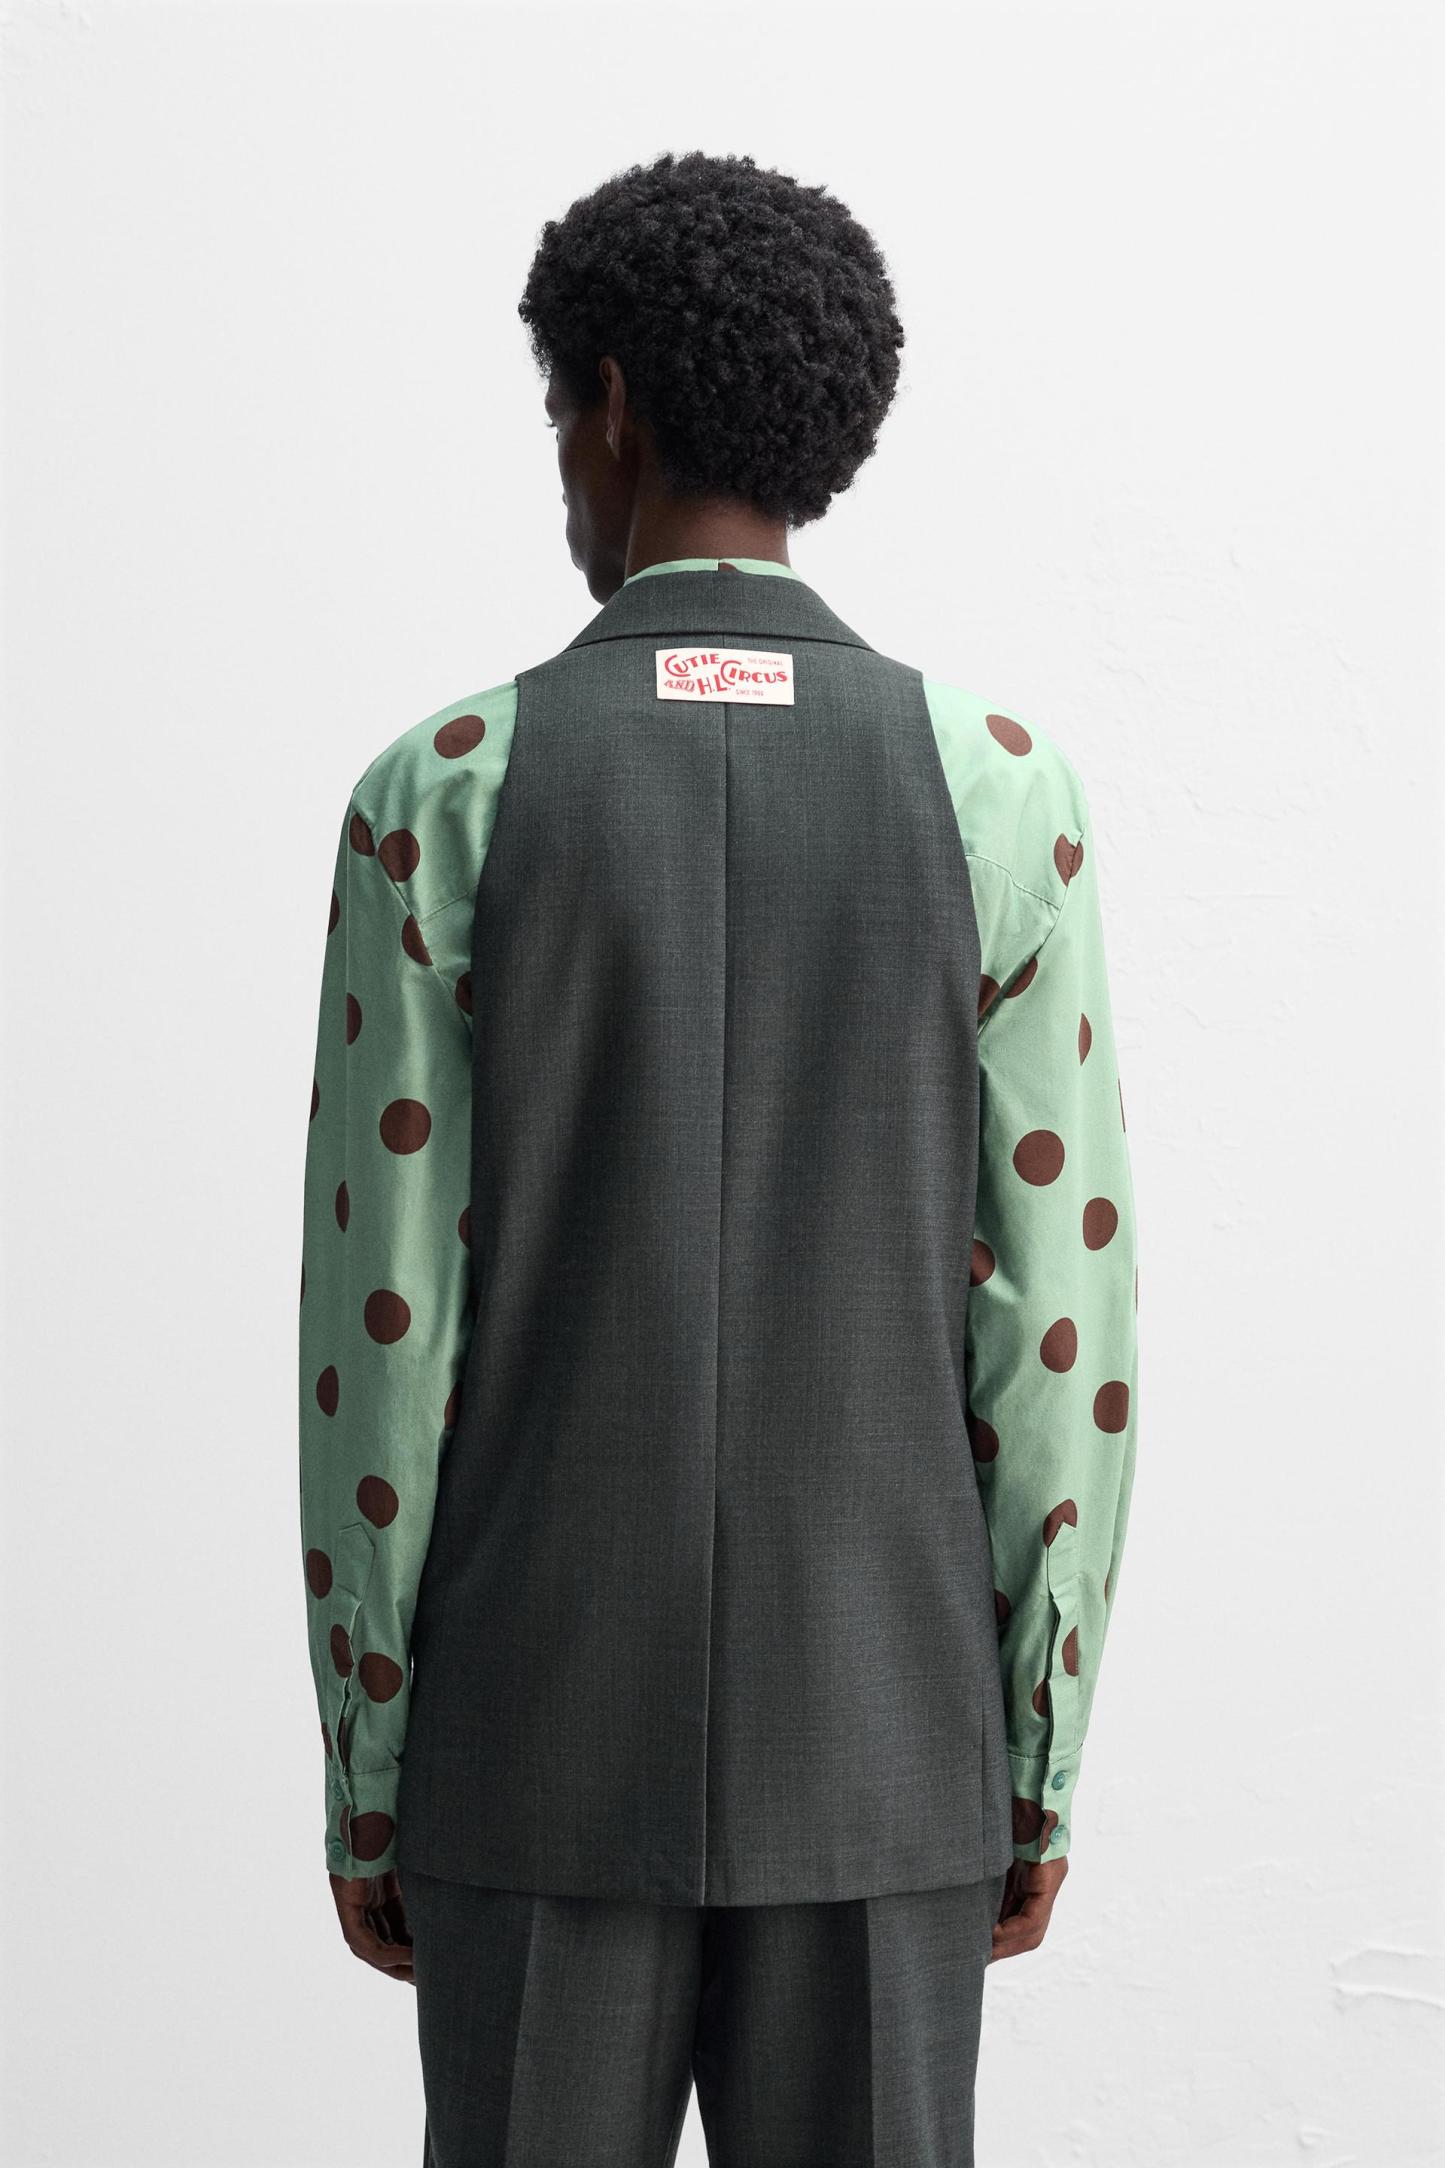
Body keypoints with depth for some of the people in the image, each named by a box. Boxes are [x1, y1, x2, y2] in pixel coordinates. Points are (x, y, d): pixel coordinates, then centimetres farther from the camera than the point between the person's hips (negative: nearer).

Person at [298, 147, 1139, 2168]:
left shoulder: (441, 796, -8)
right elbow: (1059, 1333, -5)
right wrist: (1042, 1765, 5)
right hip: (879, 1746, 1)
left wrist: (364, 1774, 3)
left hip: (541, 1739, -1)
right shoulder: (1000, 791, -5)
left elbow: (379, 1330, -7)